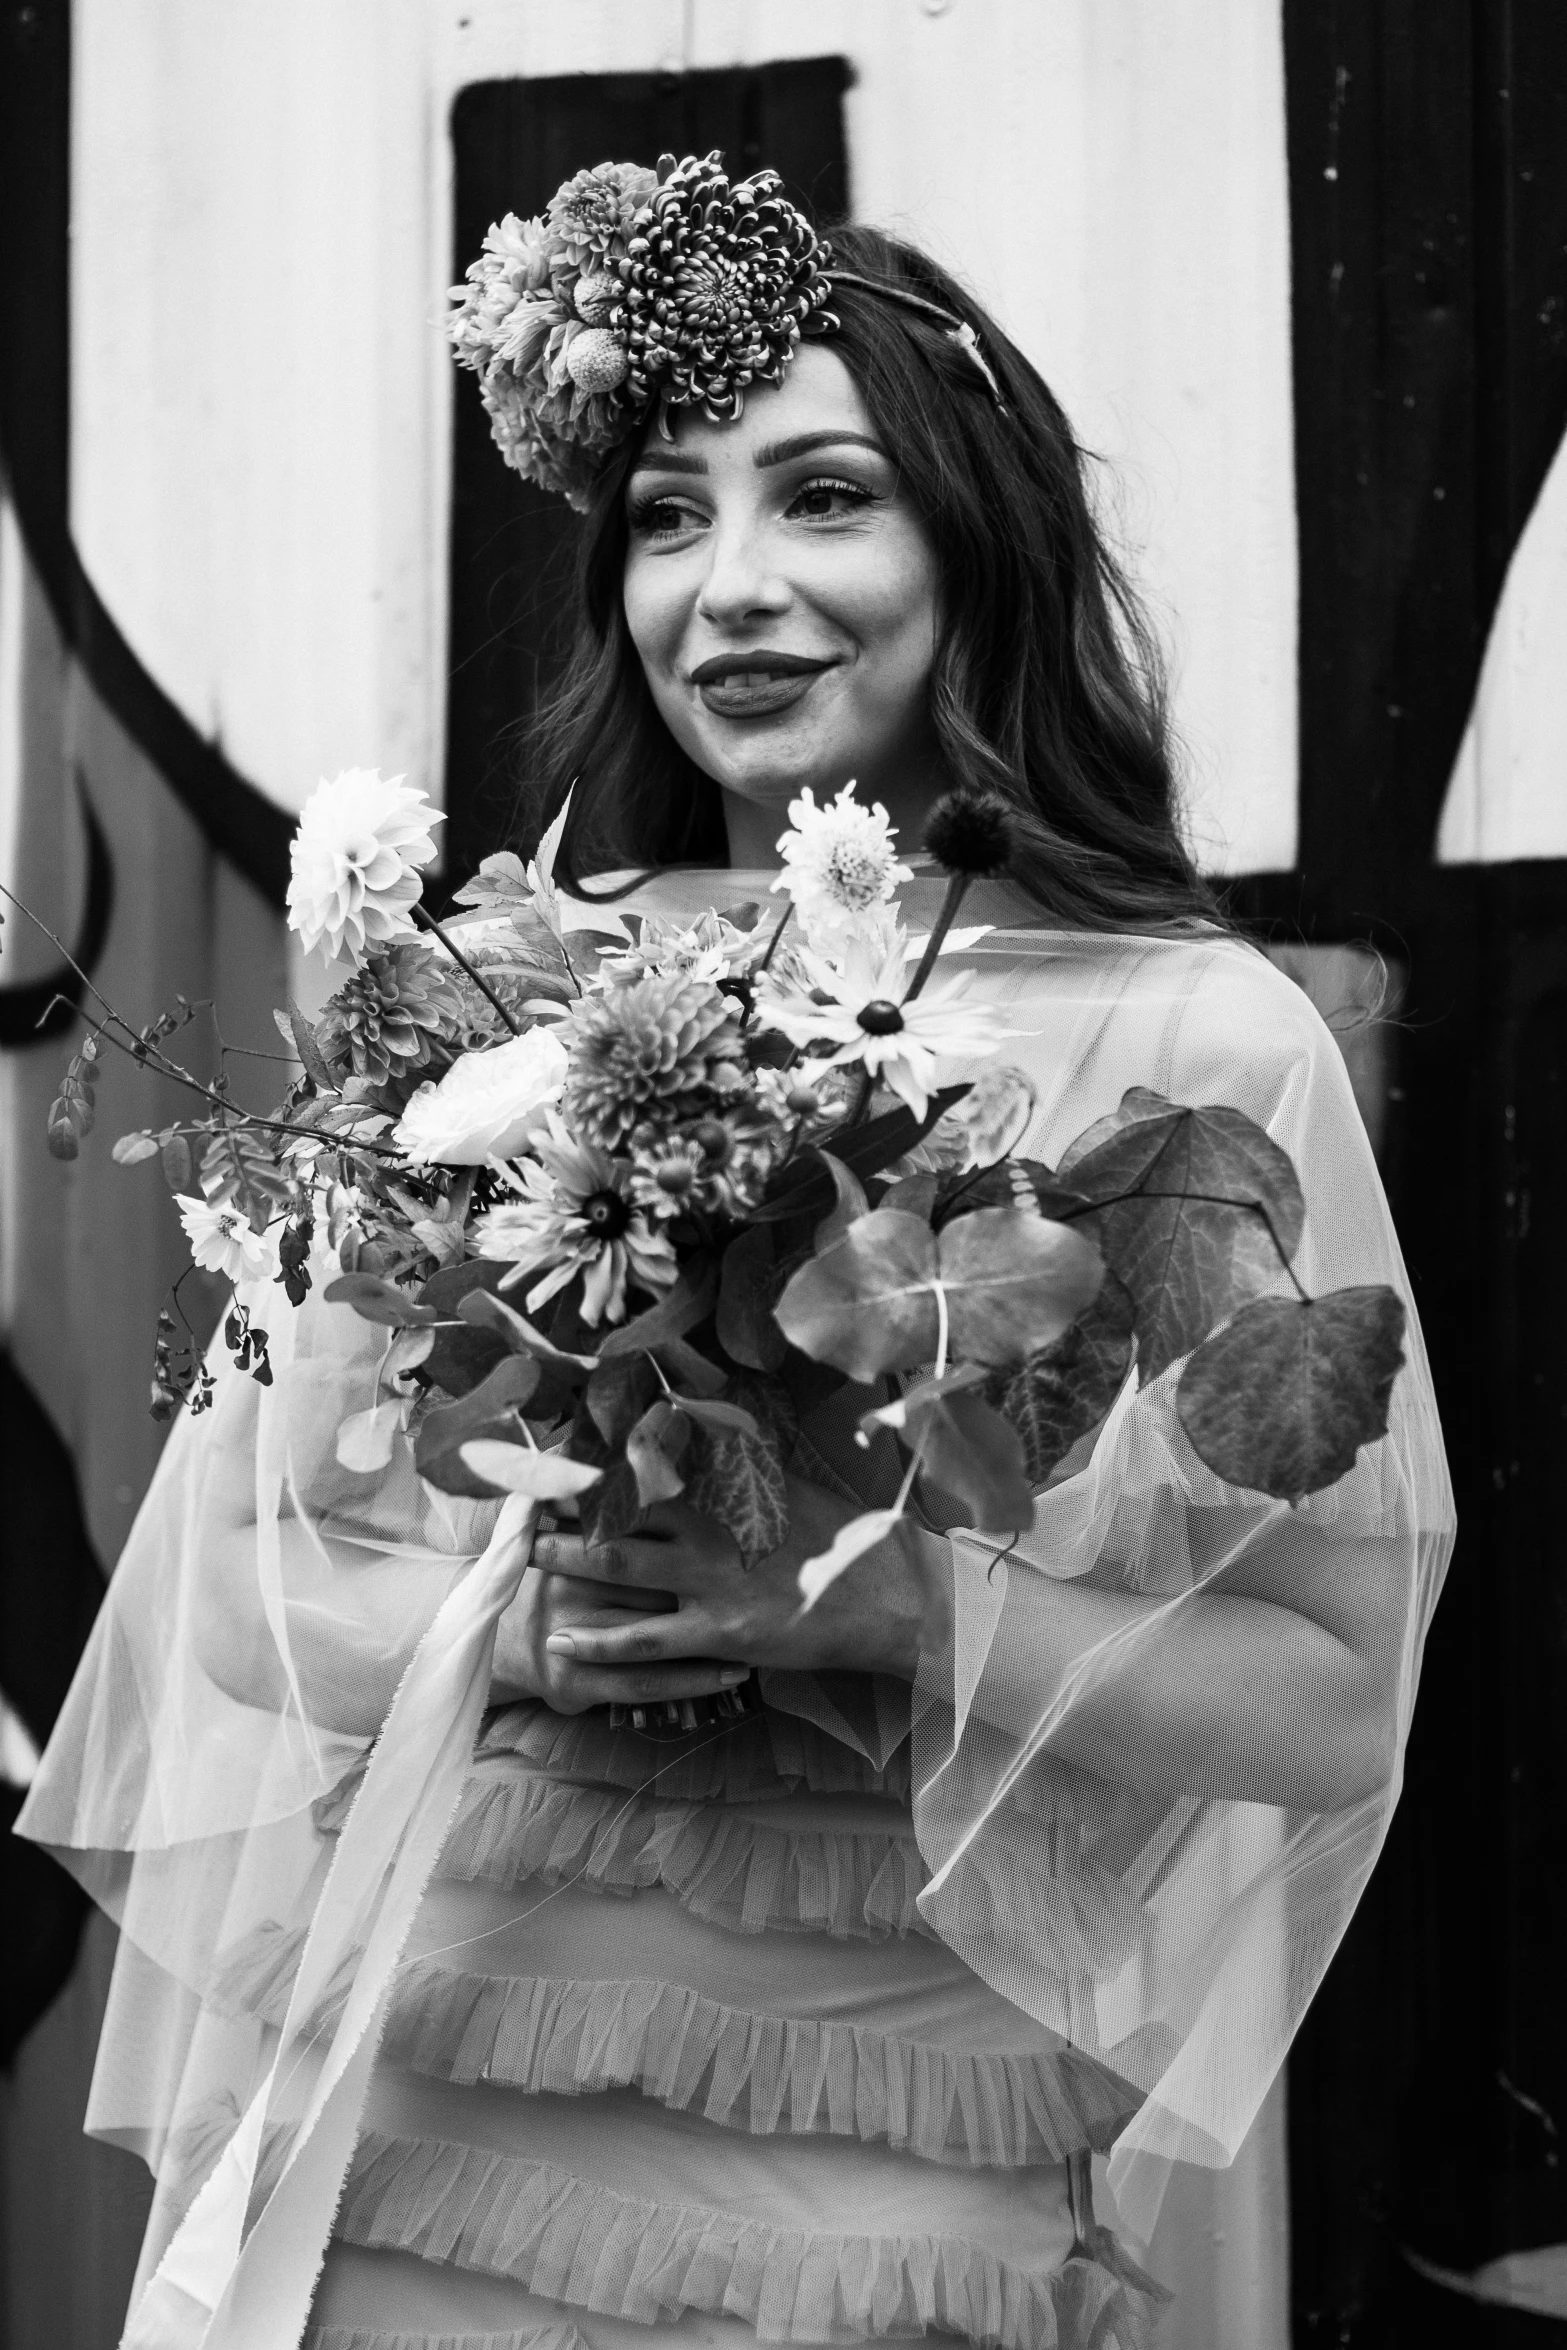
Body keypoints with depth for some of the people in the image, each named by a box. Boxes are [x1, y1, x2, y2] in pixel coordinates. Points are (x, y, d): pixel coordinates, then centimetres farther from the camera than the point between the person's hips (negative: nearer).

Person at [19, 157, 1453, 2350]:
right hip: (408, 2113, 2)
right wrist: (514, 1631, -15)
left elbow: (1334, 1693, -7)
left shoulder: (1200, 1037, -6)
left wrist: (893, 1605, -20)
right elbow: (244, 1569, 5)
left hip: (889, 2155, -1)